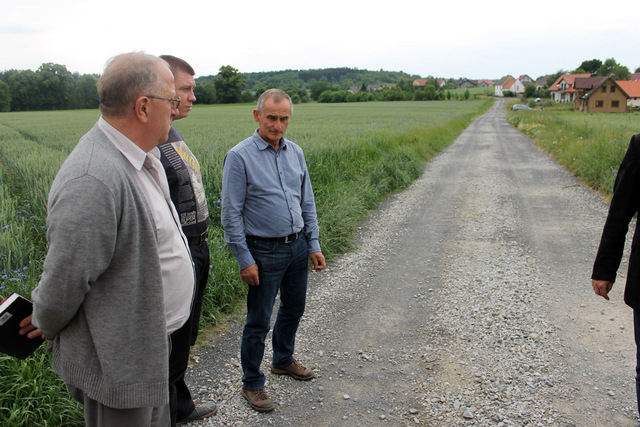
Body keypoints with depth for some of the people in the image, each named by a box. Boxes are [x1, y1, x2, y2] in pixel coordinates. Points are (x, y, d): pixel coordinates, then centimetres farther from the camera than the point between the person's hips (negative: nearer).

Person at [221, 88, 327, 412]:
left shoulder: (296, 152, 6)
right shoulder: (240, 157, -12)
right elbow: (231, 214, -12)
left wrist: (314, 245, 8)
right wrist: (244, 260, -14)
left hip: (297, 246, 6)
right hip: (265, 251, -6)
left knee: (293, 309, 20)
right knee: (259, 321, 4)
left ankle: (284, 360, 44)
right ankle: (252, 384, 23)